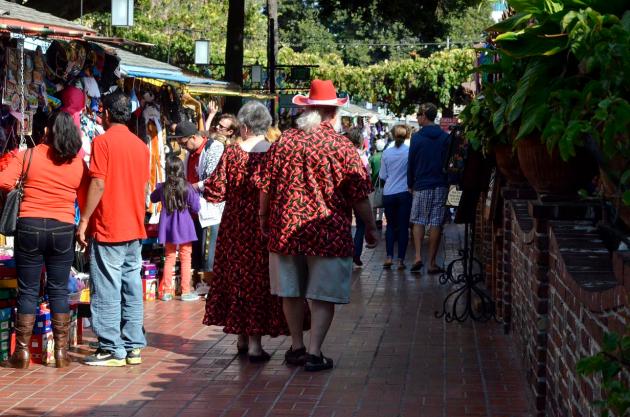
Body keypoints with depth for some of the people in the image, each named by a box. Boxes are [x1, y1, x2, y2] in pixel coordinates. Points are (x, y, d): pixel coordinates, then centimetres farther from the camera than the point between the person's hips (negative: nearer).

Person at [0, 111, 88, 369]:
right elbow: (87, 201, 3)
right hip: (63, 230, 1)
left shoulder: (28, 156, -5)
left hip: (29, 227, -1)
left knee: (28, 291, 4)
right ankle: (61, 353, 10)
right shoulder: (79, 164, 1)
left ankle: (22, 354, 7)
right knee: (59, 291, 8)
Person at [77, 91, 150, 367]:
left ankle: (112, 350, -2)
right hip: (135, 229, 7)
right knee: (132, 288, 8)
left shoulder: (103, 141, -9)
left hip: (108, 228, -7)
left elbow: (98, 184, -14)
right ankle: (133, 347, 10)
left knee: (107, 291, -3)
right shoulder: (141, 145, 10)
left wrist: (84, 221, -9)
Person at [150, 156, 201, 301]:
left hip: (168, 229, 3)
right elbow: (196, 208, -7)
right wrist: (195, 195, 7)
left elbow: (153, 198, 16)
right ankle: (185, 292, 6)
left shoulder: (162, 188, -5)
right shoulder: (187, 188, -13)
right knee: (185, 259, 5)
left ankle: (166, 291, 14)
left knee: (169, 258, 13)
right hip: (184, 228, -3)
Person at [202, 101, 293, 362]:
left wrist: (204, 185, 13)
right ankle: (254, 342, 2)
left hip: (236, 227, 1)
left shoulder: (231, 153, -9)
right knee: (259, 278, 5)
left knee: (236, 276, 15)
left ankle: (242, 338, 23)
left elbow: (216, 192, -7)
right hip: (265, 228, -1)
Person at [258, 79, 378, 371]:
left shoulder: (284, 141, 1)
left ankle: (297, 347, 25)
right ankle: (314, 353, 1)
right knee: (323, 296, 4)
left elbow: (266, 186, 5)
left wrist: (264, 218, 20)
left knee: (291, 292, 16)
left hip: (286, 228, 4)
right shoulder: (341, 146, -8)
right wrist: (370, 227, 6)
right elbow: (359, 194, -6)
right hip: (329, 232, -3)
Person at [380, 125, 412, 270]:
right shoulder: (410, 151, -8)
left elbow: (382, 176, 4)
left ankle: (389, 257, 1)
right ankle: (401, 260, 2)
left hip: (388, 194, 2)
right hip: (405, 192, -1)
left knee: (391, 225, 13)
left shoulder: (386, 153, -2)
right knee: (403, 226, 5)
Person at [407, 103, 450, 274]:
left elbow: (411, 163, 0)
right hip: (441, 186, 2)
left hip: (421, 185, -2)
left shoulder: (417, 137, -4)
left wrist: (410, 185, 10)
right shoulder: (445, 137, 2)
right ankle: (432, 263, 4)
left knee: (418, 222, 9)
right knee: (436, 224, 3)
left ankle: (418, 257, -7)